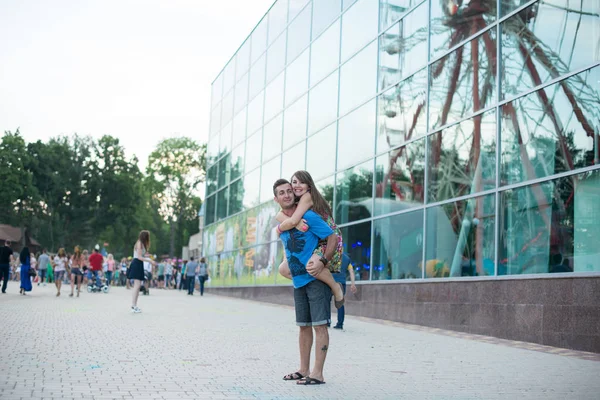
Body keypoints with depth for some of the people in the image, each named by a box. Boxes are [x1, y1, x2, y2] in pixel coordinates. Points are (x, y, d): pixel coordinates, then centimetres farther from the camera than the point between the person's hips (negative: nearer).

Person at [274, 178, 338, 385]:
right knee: (304, 326, 12)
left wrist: (323, 262, -24)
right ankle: (304, 370, 20)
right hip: (298, 281, 8)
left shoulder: (309, 217, -12)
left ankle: (318, 373, -5)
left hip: (316, 278, -8)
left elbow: (333, 238, -14)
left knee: (319, 325, -7)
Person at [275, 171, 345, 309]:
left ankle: (336, 287, -10)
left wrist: (279, 228, -7)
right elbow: (279, 215, -8)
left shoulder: (308, 196, -16)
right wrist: (296, 222, -27)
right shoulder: (295, 202, 10)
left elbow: (292, 221, -27)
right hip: (313, 245, 9)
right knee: (284, 269, 5)